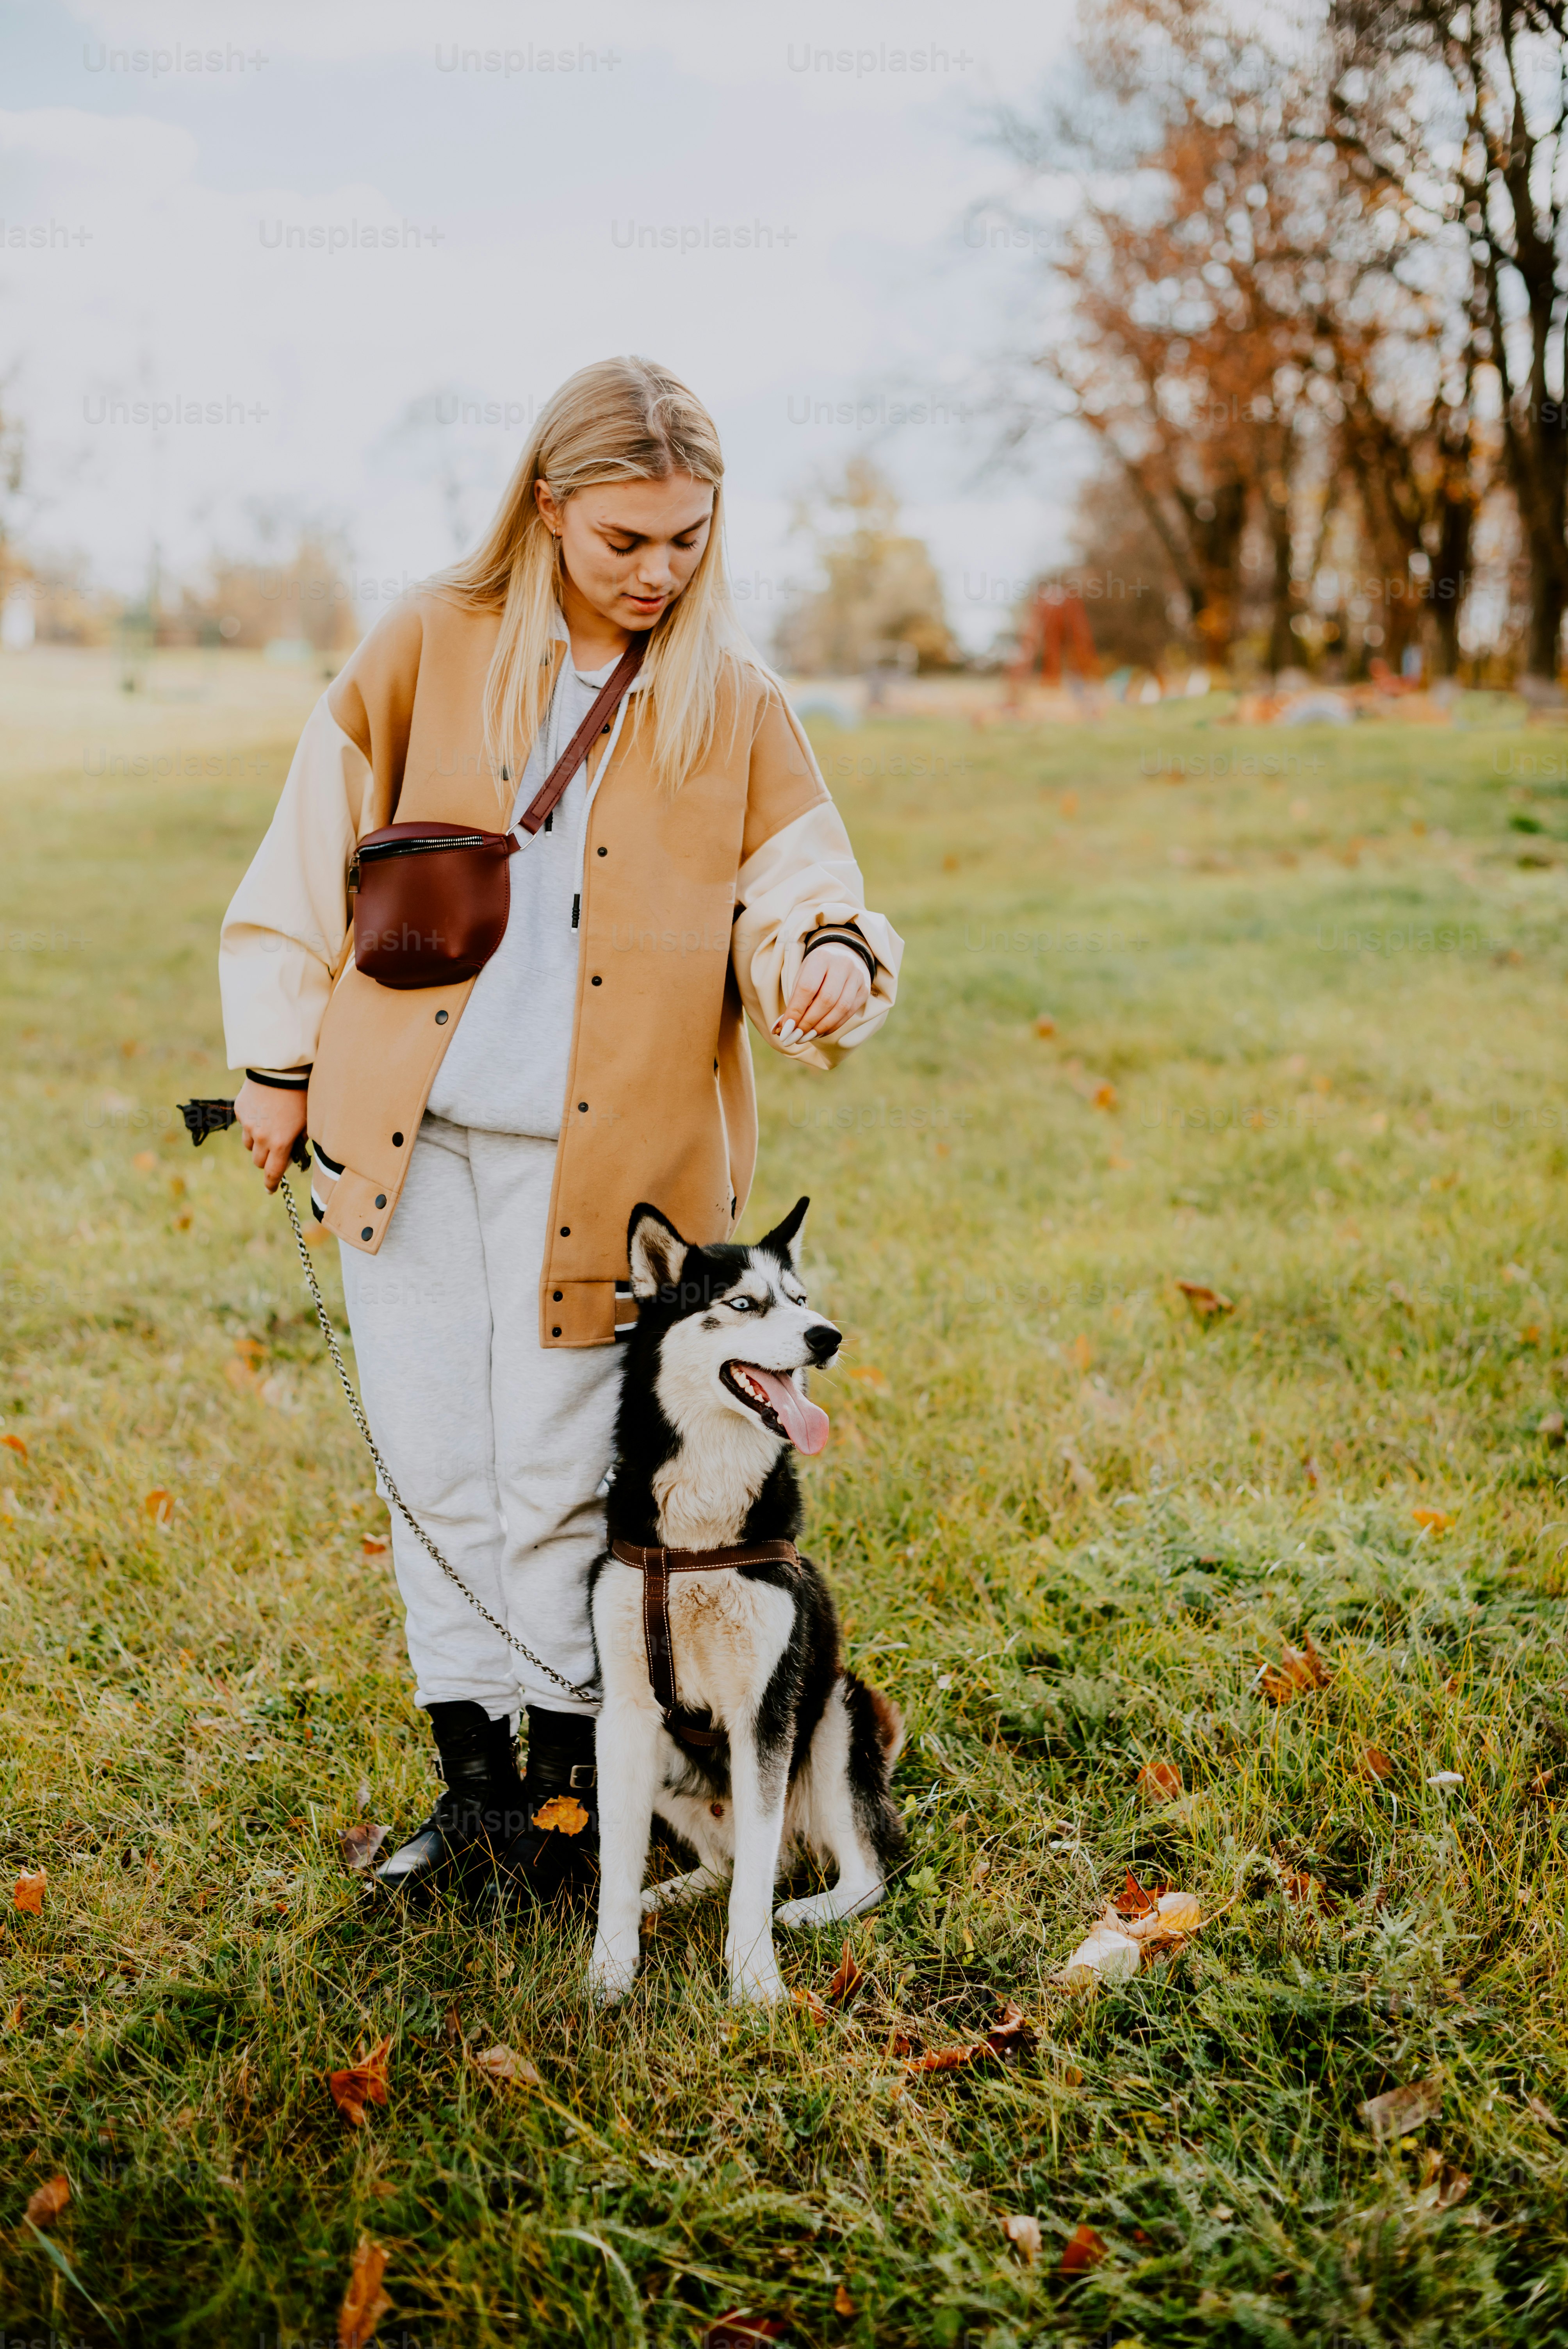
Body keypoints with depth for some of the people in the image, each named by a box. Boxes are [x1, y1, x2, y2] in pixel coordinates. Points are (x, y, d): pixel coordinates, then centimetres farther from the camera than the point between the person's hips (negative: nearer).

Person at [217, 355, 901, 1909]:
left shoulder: (734, 705, 3)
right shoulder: (431, 647, 2)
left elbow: (797, 893, 6)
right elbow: (318, 846, 7)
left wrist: (826, 958, -18)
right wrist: (278, 1055, 7)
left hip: (595, 1156, -1)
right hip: (405, 1135, 2)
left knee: (558, 1476, 4)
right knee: (434, 1469, 8)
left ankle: (568, 1770, 23)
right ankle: (470, 1777, 24)